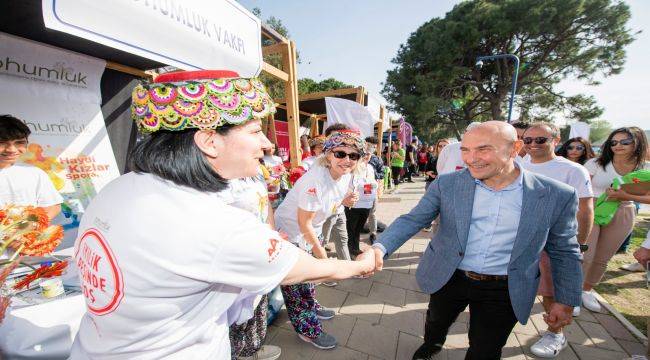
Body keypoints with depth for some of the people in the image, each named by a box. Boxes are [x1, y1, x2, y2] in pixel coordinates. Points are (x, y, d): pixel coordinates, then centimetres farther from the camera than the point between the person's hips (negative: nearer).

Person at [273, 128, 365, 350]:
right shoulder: (315, 180, -33)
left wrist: (345, 201, -11)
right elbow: (303, 223, -24)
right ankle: (307, 329, 29)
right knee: (296, 281, 8)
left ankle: (312, 307, 51)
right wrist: (320, 251, -13)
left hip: (312, 230, 8)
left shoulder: (346, 175, -9)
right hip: (291, 232, -7)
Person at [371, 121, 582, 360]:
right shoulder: (446, 184, -13)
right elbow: (412, 220, -13)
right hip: (447, 278, 2)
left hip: (505, 291, -1)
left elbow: (564, 251, 1)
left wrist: (565, 301, 5)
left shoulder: (556, 195, -11)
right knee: (436, 322, 27)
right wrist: (380, 248, -30)